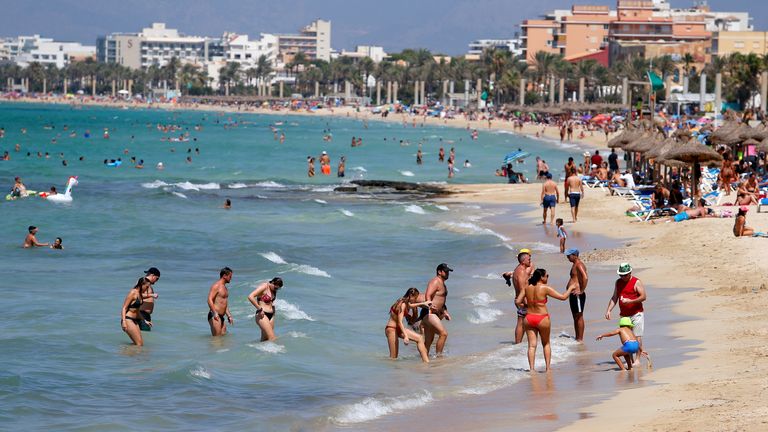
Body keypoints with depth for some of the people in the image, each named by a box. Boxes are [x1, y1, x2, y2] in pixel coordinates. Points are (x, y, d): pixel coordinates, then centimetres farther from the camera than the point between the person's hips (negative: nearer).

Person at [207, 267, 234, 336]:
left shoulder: (225, 288, 21)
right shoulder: (216, 286, -10)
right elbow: (209, 300, -22)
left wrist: (229, 315, 27)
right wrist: (214, 313, -32)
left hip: (221, 317, 10)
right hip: (214, 316, -10)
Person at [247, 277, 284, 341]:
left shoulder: (273, 290, 11)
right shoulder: (264, 287, -13)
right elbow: (250, 297, -23)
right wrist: (259, 309, -21)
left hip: (271, 316, 8)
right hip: (263, 315, -8)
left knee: (265, 340, 5)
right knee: (272, 338, -16)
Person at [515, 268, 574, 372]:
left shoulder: (527, 288, 0)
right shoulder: (545, 288, -12)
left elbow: (517, 302, 1)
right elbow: (563, 297, -10)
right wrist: (570, 288, 8)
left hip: (529, 318, 3)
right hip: (542, 319, -3)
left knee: (532, 345, 5)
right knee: (546, 344, 17)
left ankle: (532, 368, -4)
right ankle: (548, 367, 18)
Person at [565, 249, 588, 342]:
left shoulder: (579, 264, -15)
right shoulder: (574, 264, 16)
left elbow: (585, 278, -28)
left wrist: (582, 291, -23)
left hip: (577, 295, -11)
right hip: (573, 294, 11)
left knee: (579, 317, -6)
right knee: (575, 317, 15)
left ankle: (580, 339, -4)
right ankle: (577, 338, 21)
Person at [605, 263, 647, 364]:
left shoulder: (636, 282, -6)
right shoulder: (618, 282, 12)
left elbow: (643, 297, -11)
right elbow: (614, 298, 16)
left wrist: (630, 301, -23)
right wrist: (608, 310, 6)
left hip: (636, 314, -6)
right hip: (624, 315, 6)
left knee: (637, 336, -7)